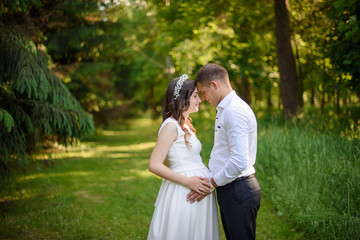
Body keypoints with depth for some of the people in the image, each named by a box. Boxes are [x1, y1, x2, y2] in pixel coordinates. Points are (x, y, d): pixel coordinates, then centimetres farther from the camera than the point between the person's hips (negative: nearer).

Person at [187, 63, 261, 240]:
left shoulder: (235, 111, -19)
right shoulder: (224, 109, 14)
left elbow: (239, 161, -26)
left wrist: (212, 183, -15)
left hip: (238, 191, -10)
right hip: (229, 190, 10)